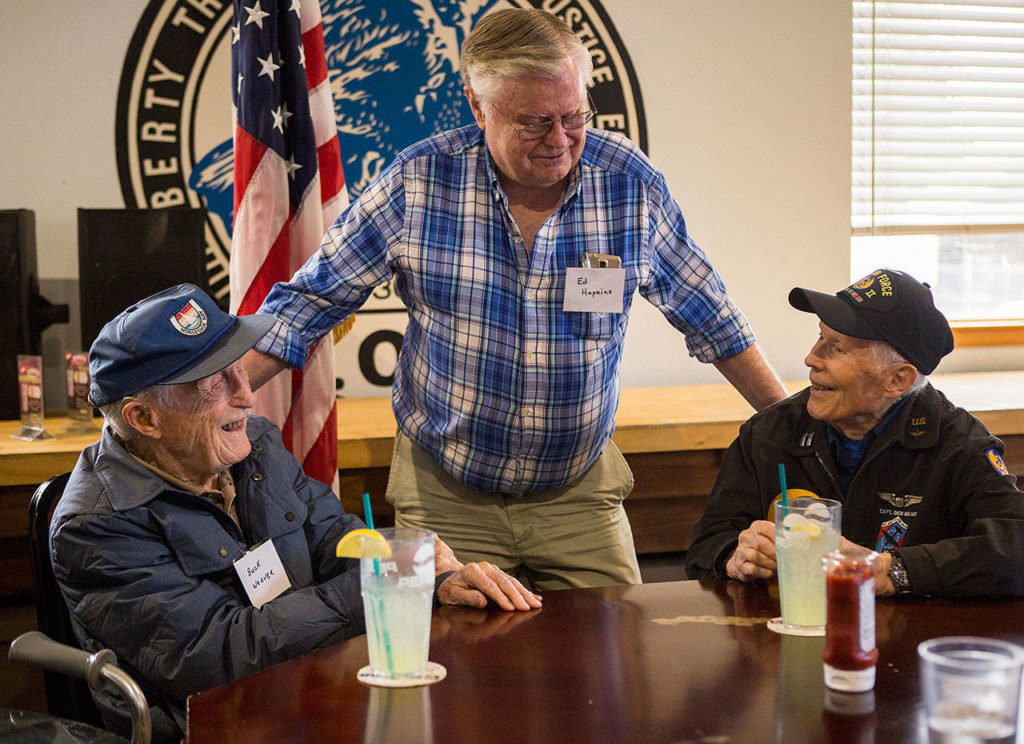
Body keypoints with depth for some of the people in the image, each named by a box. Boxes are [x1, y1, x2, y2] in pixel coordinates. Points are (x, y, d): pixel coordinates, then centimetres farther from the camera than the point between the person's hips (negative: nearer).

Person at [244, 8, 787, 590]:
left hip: (579, 495, 1)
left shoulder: (630, 182, -7)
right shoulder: (418, 183, -11)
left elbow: (708, 315, 7)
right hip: (444, 493, -1)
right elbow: (309, 301, -2)